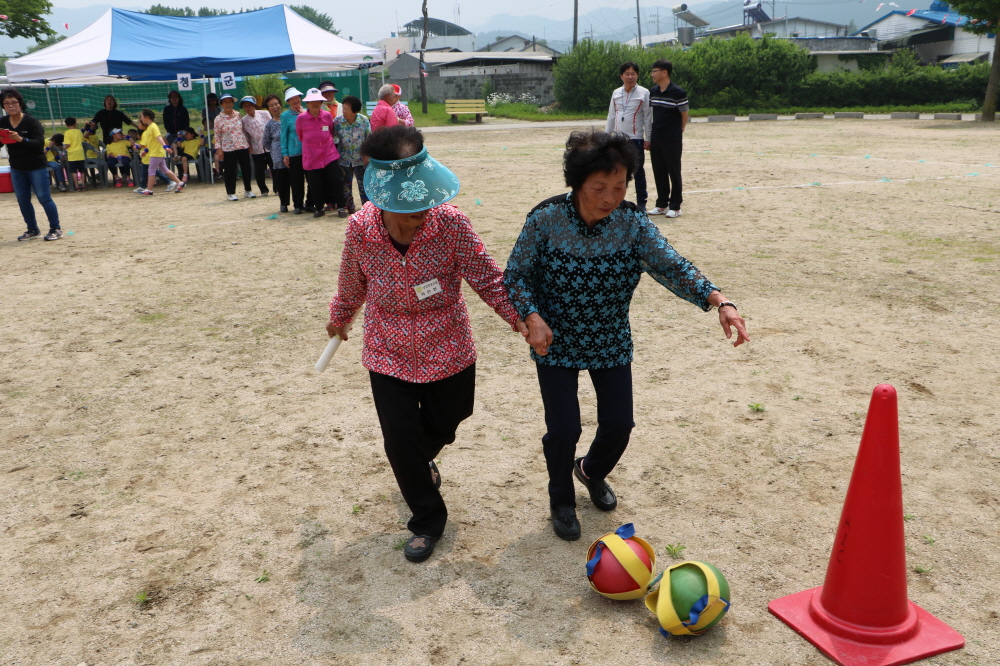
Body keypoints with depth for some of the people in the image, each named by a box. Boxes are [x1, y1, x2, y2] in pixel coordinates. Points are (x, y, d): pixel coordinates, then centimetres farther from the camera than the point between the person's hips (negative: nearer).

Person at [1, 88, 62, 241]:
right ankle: (33, 230, 18)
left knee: (44, 198, -3)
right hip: (16, 169, 5)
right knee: (22, 200, 8)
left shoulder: (32, 122, -12)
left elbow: (40, 143, -21)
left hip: (36, 167, -5)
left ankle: (56, 229, 6)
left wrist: (21, 139, -35)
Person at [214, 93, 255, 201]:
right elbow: (217, 135, -1)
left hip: (243, 146, 3)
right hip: (228, 149, -3)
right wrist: (219, 149, -7)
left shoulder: (238, 115, 6)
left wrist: (248, 142, 12)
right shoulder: (218, 119, -2)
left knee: (246, 169, 7)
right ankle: (231, 193, 12)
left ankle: (247, 190, 22)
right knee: (230, 171, 1)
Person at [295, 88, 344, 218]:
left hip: (329, 154, 1)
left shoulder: (327, 115, -3)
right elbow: (300, 136, 9)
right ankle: (319, 208, 21)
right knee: (315, 185, 5)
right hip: (311, 157, -1)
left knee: (336, 181, -2)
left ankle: (341, 207, 10)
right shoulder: (301, 118, -7)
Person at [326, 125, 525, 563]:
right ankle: (427, 519, 26)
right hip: (388, 354, 0)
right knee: (400, 440, 0)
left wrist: (520, 317, -29)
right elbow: (351, 286, 3)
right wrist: (339, 320, 19)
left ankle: (422, 460, 58)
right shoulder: (360, 228, -17)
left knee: (442, 427, 18)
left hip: (448, 351, 0)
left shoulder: (450, 222, -23)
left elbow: (487, 278, -16)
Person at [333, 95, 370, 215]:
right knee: (345, 186, 8)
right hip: (344, 159, 1)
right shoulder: (337, 121, -9)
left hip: (360, 159, -1)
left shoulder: (364, 120, -9)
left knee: (364, 185, 1)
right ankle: (350, 208, 21)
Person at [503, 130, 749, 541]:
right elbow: (516, 274, -10)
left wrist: (718, 301, -35)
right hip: (556, 343, -3)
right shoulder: (545, 220, -19)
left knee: (619, 423, 8)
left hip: (612, 343, 3)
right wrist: (532, 316, -27)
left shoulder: (633, 224, -13)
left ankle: (593, 471, 45)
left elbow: (671, 267, -20)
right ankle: (561, 500, 29)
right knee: (564, 429, -3)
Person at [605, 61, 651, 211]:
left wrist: (648, 139, -7)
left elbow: (648, 117, -4)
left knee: (638, 171, 3)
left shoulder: (644, 93, -4)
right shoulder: (616, 93, 8)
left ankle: (641, 202, 12)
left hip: (636, 138, -4)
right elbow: (611, 116, 13)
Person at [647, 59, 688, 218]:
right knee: (659, 173, 10)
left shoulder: (678, 92, -11)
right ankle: (662, 204, 19)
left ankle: (675, 206, 8)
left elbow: (684, 115, -3)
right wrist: (649, 136, 12)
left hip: (672, 141, -6)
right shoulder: (653, 91, 8)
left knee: (674, 173, 1)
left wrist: (677, 133, 5)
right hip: (656, 139, 6)